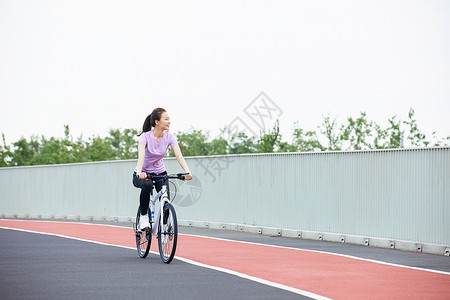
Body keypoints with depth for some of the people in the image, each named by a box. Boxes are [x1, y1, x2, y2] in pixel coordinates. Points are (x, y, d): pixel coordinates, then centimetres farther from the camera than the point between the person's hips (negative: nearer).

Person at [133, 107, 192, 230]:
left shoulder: (169, 138, -10)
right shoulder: (145, 136, -20)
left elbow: (179, 155, -23)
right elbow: (141, 155, -36)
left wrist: (187, 172, -41)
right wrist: (139, 172, -55)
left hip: (160, 173, 3)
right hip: (143, 174, -3)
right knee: (147, 184, -38)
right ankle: (143, 217, -21)